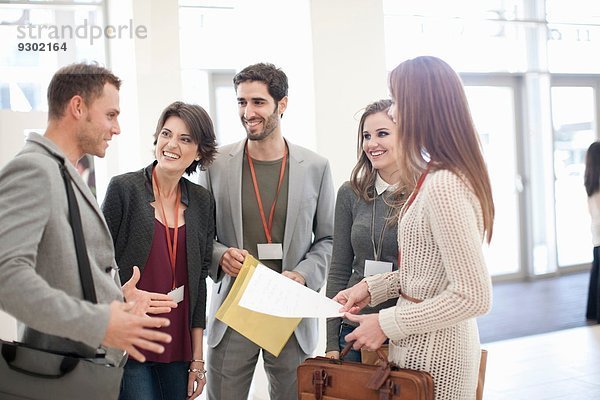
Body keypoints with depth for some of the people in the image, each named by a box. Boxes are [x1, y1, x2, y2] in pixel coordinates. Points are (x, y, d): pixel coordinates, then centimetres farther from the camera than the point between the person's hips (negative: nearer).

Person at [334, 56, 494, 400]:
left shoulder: (443, 186, -25)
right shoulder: (439, 175, 5)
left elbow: (474, 296, -26)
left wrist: (387, 324, -19)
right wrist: (373, 287, 5)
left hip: (432, 348, -9)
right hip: (439, 341, 9)